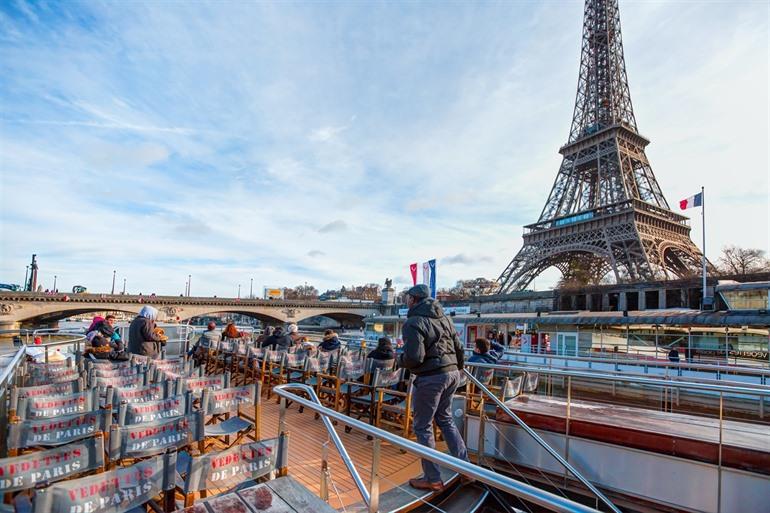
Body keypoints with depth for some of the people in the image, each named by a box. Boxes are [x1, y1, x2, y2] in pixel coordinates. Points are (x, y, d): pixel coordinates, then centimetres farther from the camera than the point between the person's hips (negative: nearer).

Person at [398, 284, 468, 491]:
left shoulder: (413, 323, -15)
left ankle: (432, 479, 20)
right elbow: (459, 347, 12)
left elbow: (414, 357, -23)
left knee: (423, 427, 9)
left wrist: (401, 360, -2)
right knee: (445, 418, 26)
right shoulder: (443, 317, 8)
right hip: (452, 373, 8)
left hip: (430, 378, -8)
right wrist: (459, 369, 26)